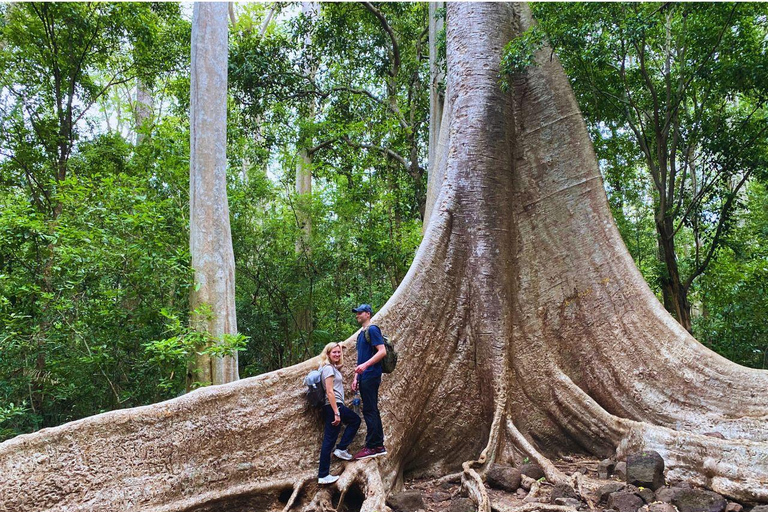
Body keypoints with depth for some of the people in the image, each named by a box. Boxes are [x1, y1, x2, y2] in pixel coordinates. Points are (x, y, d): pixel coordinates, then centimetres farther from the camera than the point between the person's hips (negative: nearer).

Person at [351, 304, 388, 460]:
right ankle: (379, 446, 16)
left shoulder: (372, 329, -8)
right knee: (372, 411, 11)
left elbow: (382, 351, -18)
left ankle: (372, 447, -3)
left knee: (369, 411, -7)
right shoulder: (361, 334, 20)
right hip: (364, 378, 10)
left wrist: (365, 365, -25)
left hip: (370, 376, -10)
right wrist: (356, 377, 16)